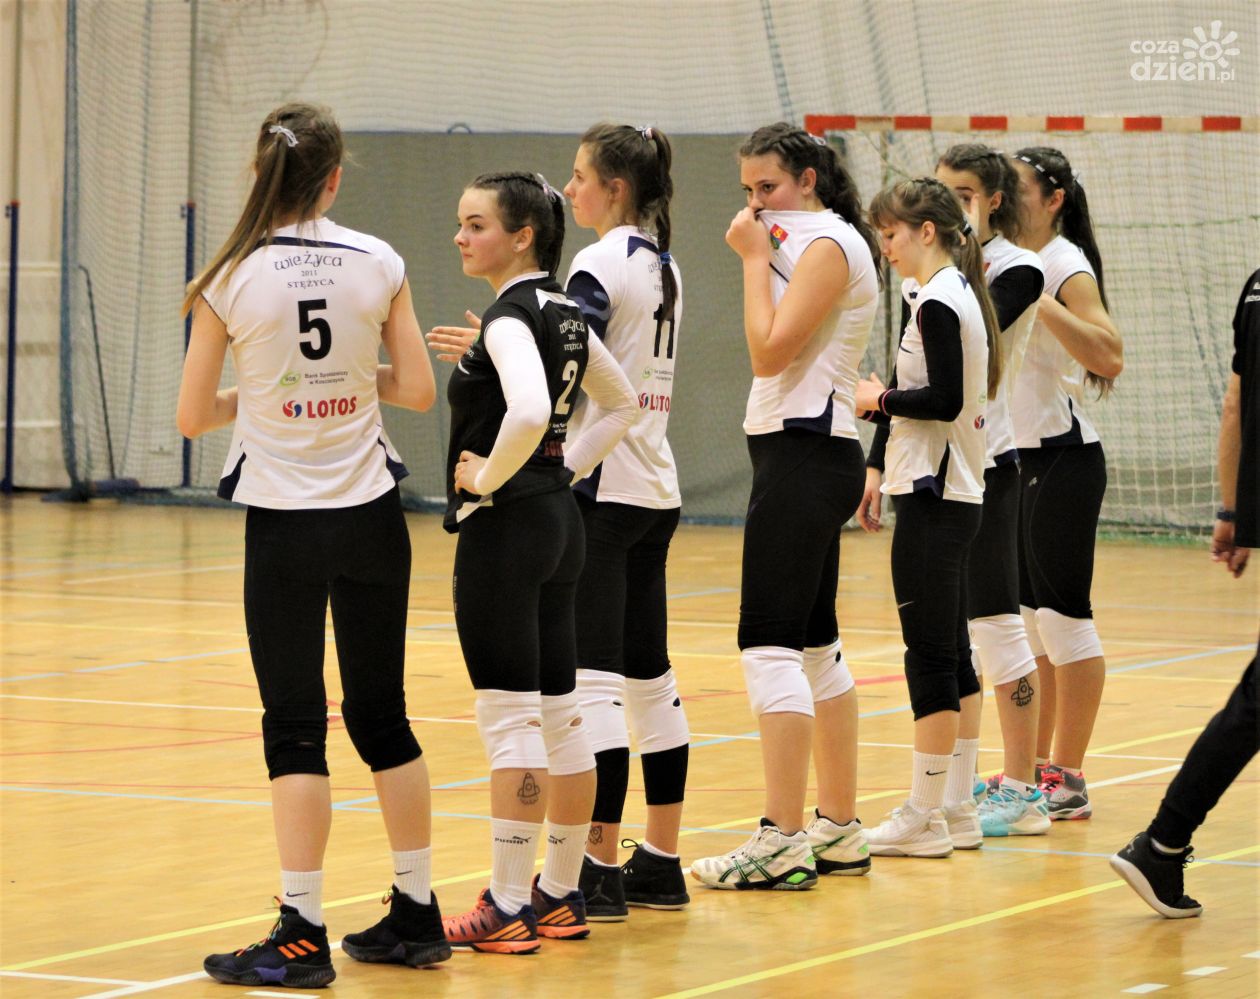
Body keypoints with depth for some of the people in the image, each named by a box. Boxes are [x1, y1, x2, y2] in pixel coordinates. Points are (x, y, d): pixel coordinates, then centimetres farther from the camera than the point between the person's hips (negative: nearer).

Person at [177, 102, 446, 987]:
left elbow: (192, 416, -4)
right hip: (370, 516, 3)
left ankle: (303, 935, -3)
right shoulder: (379, 265, -3)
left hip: (285, 521, -3)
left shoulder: (232, 278, -8)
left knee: (296, 727, 1)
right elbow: (418, 390, 1)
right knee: (381, 715, 14)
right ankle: (416, 915, 20)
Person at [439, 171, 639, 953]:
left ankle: (508, 909, -3)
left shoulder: (510, 316, -16)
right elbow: (623, 405, 22)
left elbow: (529, 411, -33)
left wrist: (490, 476, -18)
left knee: (511, 718, -6)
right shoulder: (565, 311, 11)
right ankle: (561, 895, 19)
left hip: (505, 528, -10)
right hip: (559, 521, 10)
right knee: (560, 715, 13)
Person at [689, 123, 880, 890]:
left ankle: (782, 841, -15)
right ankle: (839, 830, 20)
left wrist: (756, 258, -11)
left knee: (771, 643, -13)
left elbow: (770, 351, -17)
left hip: (805, 453, -11)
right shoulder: (806, 244, 18)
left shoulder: (828, 244, -12)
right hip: (803, 456, 11)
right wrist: (762, 255, 13)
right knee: (814, 643, 14)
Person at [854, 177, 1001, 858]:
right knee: (951, 654, 12)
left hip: (931, 495, -10)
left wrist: (881, 399, -8)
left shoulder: (936, 302, -14)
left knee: (930, 654, -7)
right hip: (957, 492, 10)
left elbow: (945, 399, -22)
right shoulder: (961, 293, 14)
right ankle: (959, 803, 16)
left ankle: (923, 816, -5)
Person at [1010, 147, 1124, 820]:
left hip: (1062, 458, -9)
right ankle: (1036, 769, 18)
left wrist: (1041, 302, -30)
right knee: (1022, 617, 11)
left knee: (1060, 614, -6)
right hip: (1015, 459, 9)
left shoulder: (1065, 266, -12)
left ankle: (1069, 777, -2)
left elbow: (1108, 356, -26)